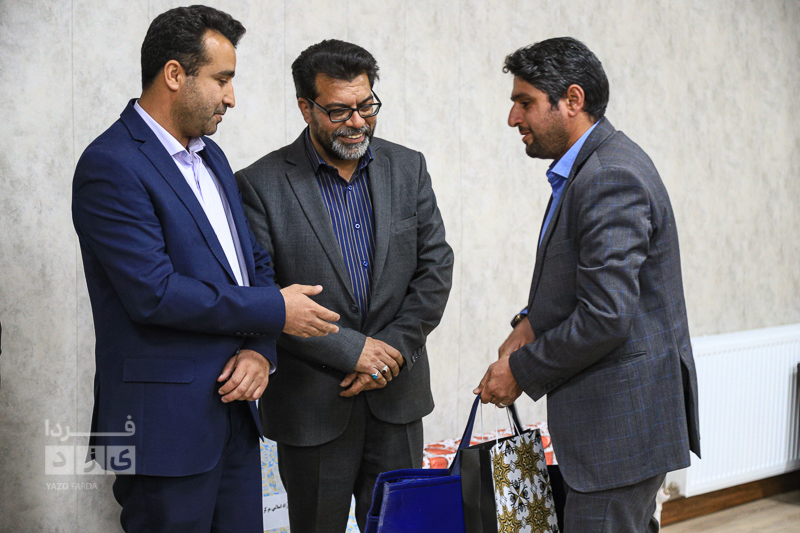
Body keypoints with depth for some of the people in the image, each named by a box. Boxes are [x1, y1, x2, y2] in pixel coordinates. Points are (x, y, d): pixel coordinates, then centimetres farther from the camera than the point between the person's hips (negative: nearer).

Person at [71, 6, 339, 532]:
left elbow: (255, 262, 15)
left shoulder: (211, 156, 14)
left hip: (234, 408, 8)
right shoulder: (111, 165, -14)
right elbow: (154, 293, -21)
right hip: (166, 422, -8)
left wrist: (260, 349, -4)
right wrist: (274, 311, -13)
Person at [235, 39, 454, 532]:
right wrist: (351, 350, -16)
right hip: (311, 403, -3)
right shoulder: (261, 185, -9)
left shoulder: (407, 168, 4)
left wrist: (393, 350, -9)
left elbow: (436, 268, 2)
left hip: (397, 397, 3)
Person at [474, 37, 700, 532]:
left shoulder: (610, 179, -21)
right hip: (625, 412, 10)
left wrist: (521, 370, -14)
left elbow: (606, 316, -26)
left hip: (622, 418, -10)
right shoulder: (592, 165, 12)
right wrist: (532, 321, 5)